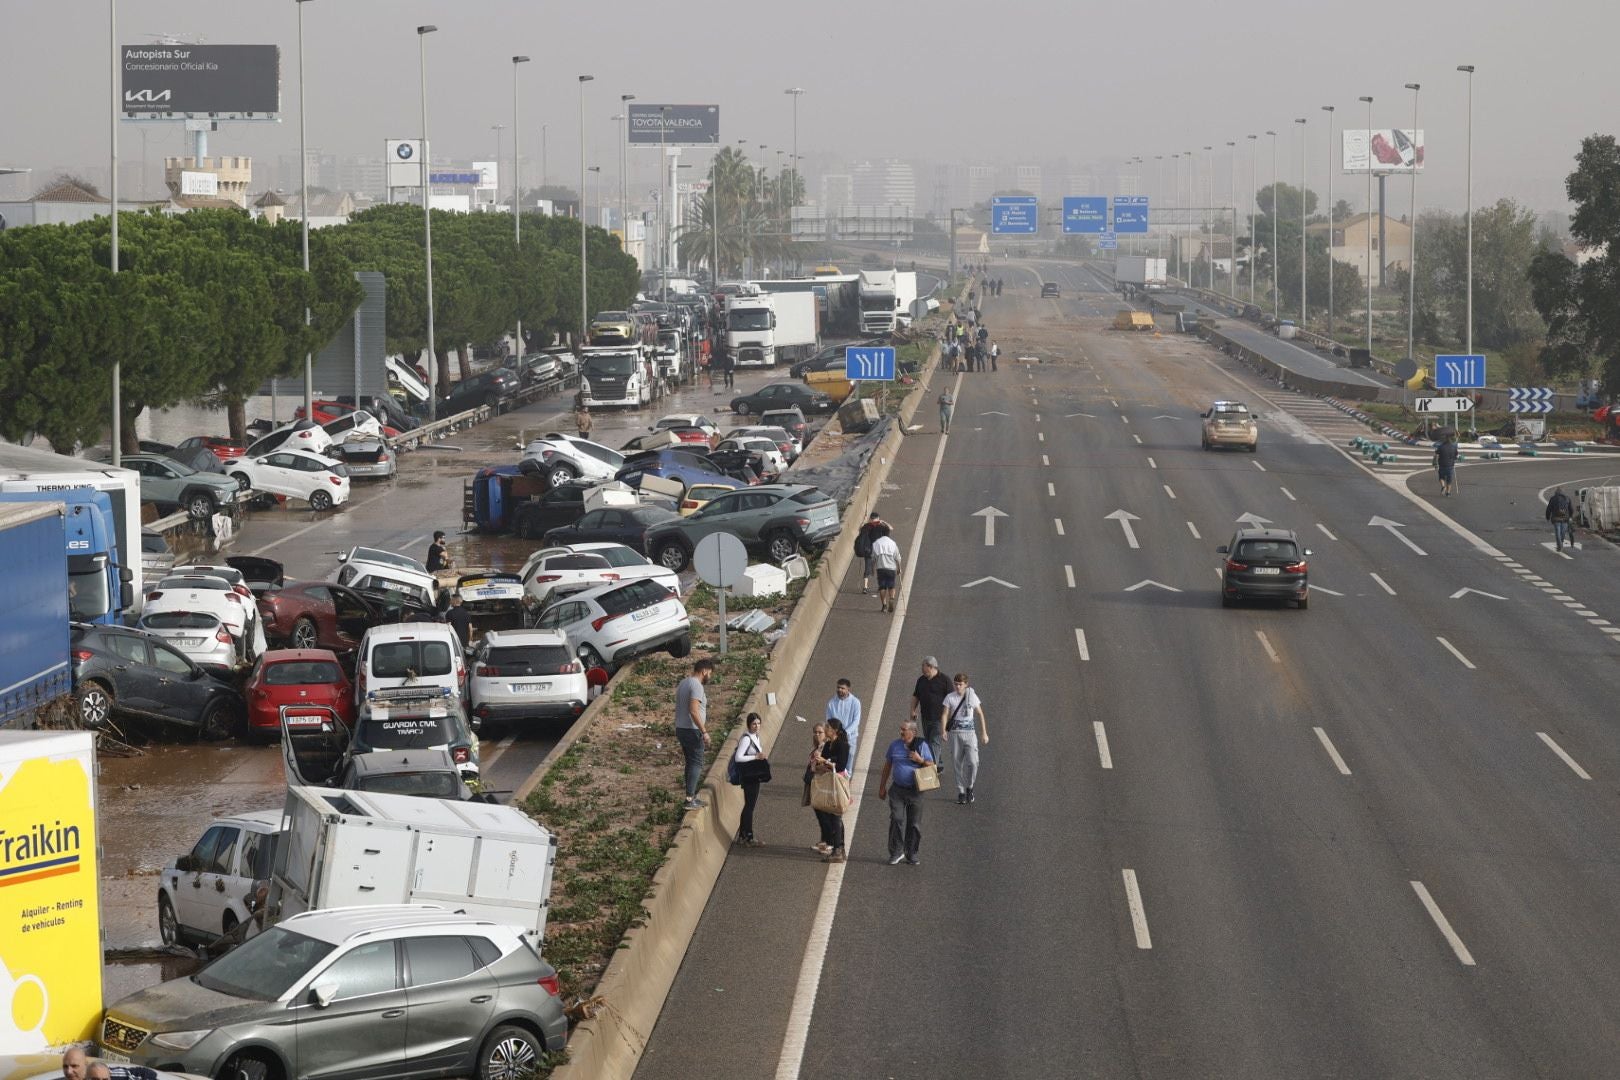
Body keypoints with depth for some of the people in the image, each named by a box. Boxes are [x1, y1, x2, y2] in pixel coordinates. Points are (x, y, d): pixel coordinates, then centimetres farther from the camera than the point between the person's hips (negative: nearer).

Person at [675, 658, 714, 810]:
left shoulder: (683, 683, 14)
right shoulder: (696, 686, -16)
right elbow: (694, 711, -25)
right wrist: (704, 731, -23)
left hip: (681, 729, 10)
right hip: (692, 730, -10)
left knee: (691, 763, 16)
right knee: (696, 764, -6)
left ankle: (692, 797, 20)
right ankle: (690, 799, -12)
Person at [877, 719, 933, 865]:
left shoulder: (922, 746, 0)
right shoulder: (895, 745, 5)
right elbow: (887, 766, 14)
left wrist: (920, 760, -16)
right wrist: (882, 787, 13)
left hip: (915, 791, -1)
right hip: (897, 790, 1)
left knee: (914, 824, 4)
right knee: (896, 820, -10)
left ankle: (911, 854, 16)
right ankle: (896, 852, -2)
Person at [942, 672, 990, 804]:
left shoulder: (972, 696, -1)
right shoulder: (950, 697, -2)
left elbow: (980, 714, 7)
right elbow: (944, 715, -7)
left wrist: (984, 733, 6)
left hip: (969, 732, -1)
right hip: (955, 733, 1)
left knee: (972, 762, -13)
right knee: (957, 763, 2)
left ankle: (969, 787, 11)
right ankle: (961, 793, 15)